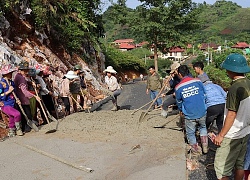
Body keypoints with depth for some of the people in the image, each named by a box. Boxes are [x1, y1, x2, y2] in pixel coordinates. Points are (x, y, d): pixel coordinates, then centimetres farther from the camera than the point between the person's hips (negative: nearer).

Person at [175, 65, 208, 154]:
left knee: (190, 133, 20)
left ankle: (196, 150, 33)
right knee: (203, 127, 30)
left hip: (189, 115, -2)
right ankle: (205, 146, 27)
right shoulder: (198, 81, -5)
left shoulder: (178, 88, -7)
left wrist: (181, 110, 31)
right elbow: (204, 95, 9)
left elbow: (179, 102, 10)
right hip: (202, 112, 2)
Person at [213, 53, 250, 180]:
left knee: (221, 167, 2)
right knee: (239, 164, 20)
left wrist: (221, 135, -15)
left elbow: (231, 115, -23)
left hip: (233, 136, -9)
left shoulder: (235, 88, -24)